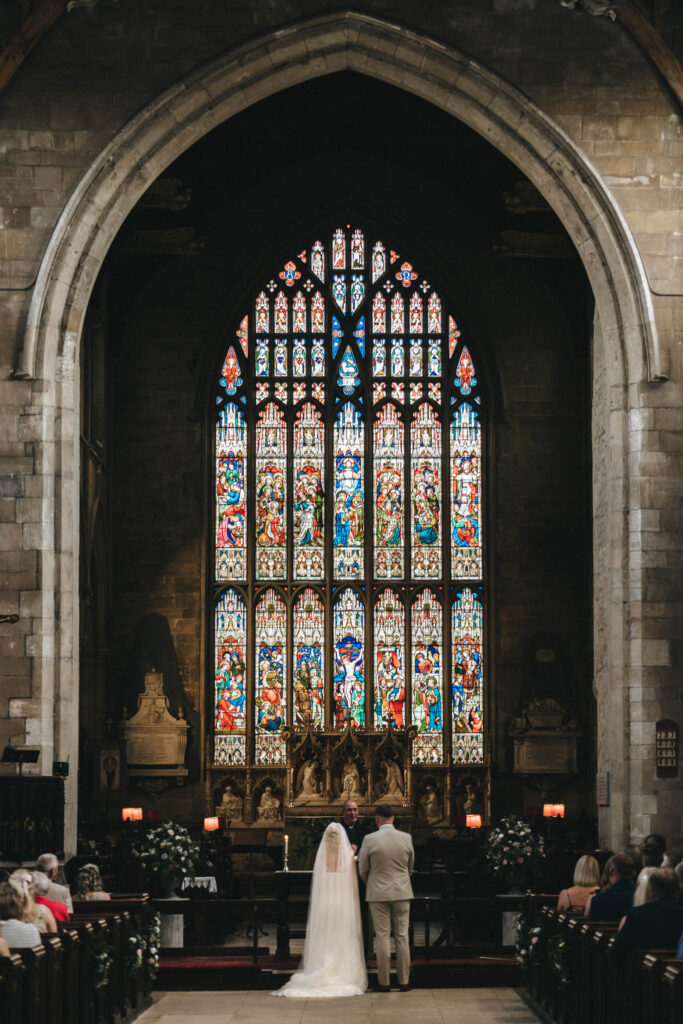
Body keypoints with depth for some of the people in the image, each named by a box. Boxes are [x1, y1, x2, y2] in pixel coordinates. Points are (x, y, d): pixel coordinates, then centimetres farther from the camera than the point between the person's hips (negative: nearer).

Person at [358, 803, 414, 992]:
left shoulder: (369, 840, -10)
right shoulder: (406, 838, -3)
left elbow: (362, 869, 0)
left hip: (378, 893, -2)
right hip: (402, 892, 2)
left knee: (382, 936, 2)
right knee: (402, 936, 7)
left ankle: (383, 982, 5)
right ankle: (404, 980, 10)